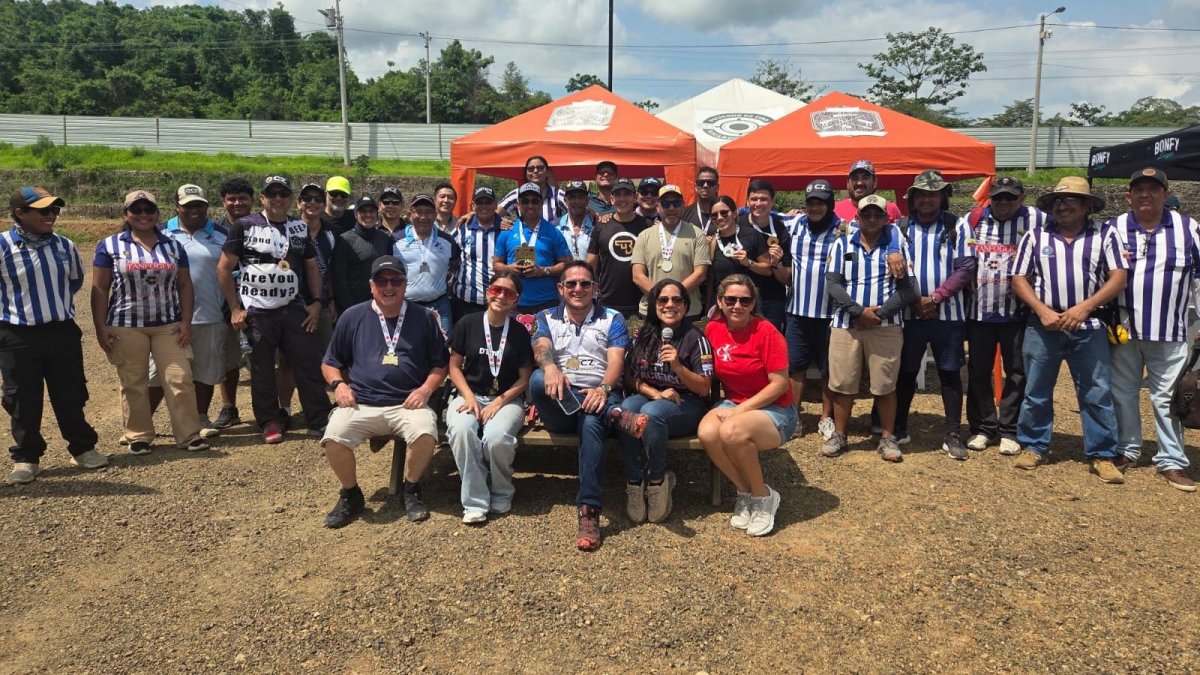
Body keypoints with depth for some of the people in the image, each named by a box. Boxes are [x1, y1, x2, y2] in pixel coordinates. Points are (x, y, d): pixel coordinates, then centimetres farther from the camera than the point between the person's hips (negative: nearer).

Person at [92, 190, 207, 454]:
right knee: (133, 384, 5)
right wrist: (101, 327, -5)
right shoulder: (109, 246, 3)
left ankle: (189, 434, 4)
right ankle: (139, 436, 17)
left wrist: (186, 321, 0)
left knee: (180, 379, -3)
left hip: (169, 325, 2)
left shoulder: (173, 246, 10)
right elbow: (99, 289, 1)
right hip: (126, 326, -1)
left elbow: (184, 285, 9)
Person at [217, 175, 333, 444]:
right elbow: (224, 269, -2)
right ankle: (270, 423, 18)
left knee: (310, 365, 0)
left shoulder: (300, 228, 11)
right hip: (257, 311, -3)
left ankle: (320, 421, 8)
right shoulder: (245, 227, -2)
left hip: (294, 309, 3)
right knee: (263, 371, 5)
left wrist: (316, 301, 4)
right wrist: (235, 308, -5)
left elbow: (312, 267, 16)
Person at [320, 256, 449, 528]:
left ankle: (411, 490, -1)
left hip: (408, 403, -1)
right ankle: (351, 495, 1)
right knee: (333, 438, -28)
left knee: (426, 434, -32)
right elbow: (330, 363, 18)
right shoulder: (352, 317, 10)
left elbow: (440, 364, 15)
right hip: (361, 404, 1)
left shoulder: (424, 317, 10)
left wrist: (426, 388, -3)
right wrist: (339, 384, -2)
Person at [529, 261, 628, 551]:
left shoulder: (612, 319, 15)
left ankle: (589, 514, -40)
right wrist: (550, 368, -32)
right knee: (538, 379, -33)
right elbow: (541, 349, -5)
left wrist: (604, 389, -26)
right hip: (559, 405, 2)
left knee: (592, 423, -37)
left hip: (600, 394, -1)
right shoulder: (546, 318, 18)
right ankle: (617, 417, -39)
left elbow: (616, 361, -2)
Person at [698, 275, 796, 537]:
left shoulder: (766, 332, -14)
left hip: (775, 410, -5)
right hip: (733, 403, 5)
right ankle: (745, 492, -3)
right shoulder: (713, 329, 1)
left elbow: (780, 383, -14)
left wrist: (741, 409, -18)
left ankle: (763, 496, -7)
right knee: (707, 432, -27)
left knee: (732, 431, -34)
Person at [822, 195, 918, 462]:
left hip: (887, 325, -1)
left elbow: (907, 288, -1)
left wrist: (880, 314, -11)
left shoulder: (897, 244, 6)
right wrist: (859, 311, -12)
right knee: (842, 383, 4)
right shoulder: (843, 244, 9)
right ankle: (839, 435, 16)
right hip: (846, 323, 1)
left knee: (885, 384, 3)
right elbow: (832, 284, -1)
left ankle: (888, 437, 15)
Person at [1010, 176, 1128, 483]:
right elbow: (1019, 279, 4)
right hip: (1043, 326, 1)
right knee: (1036, 391, 7)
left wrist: (1084, 308, -14)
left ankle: (1102, 455, 11)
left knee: (1097, 393, 2)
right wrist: (1043, 311, -10)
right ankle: (1033, 446, 20)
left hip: (1089, 327, 0)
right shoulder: (1035, 236, 6)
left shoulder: (1104, 235, 5)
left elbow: (1118, 278, -1)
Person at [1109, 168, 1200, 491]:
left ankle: (1172, 461, 10)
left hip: (1170, 332, -1)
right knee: (1123, 392, 10)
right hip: (1123, 329, 1)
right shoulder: (1113, 228, 3)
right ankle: (1125, 450, 23)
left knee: (1169, 397, 3)